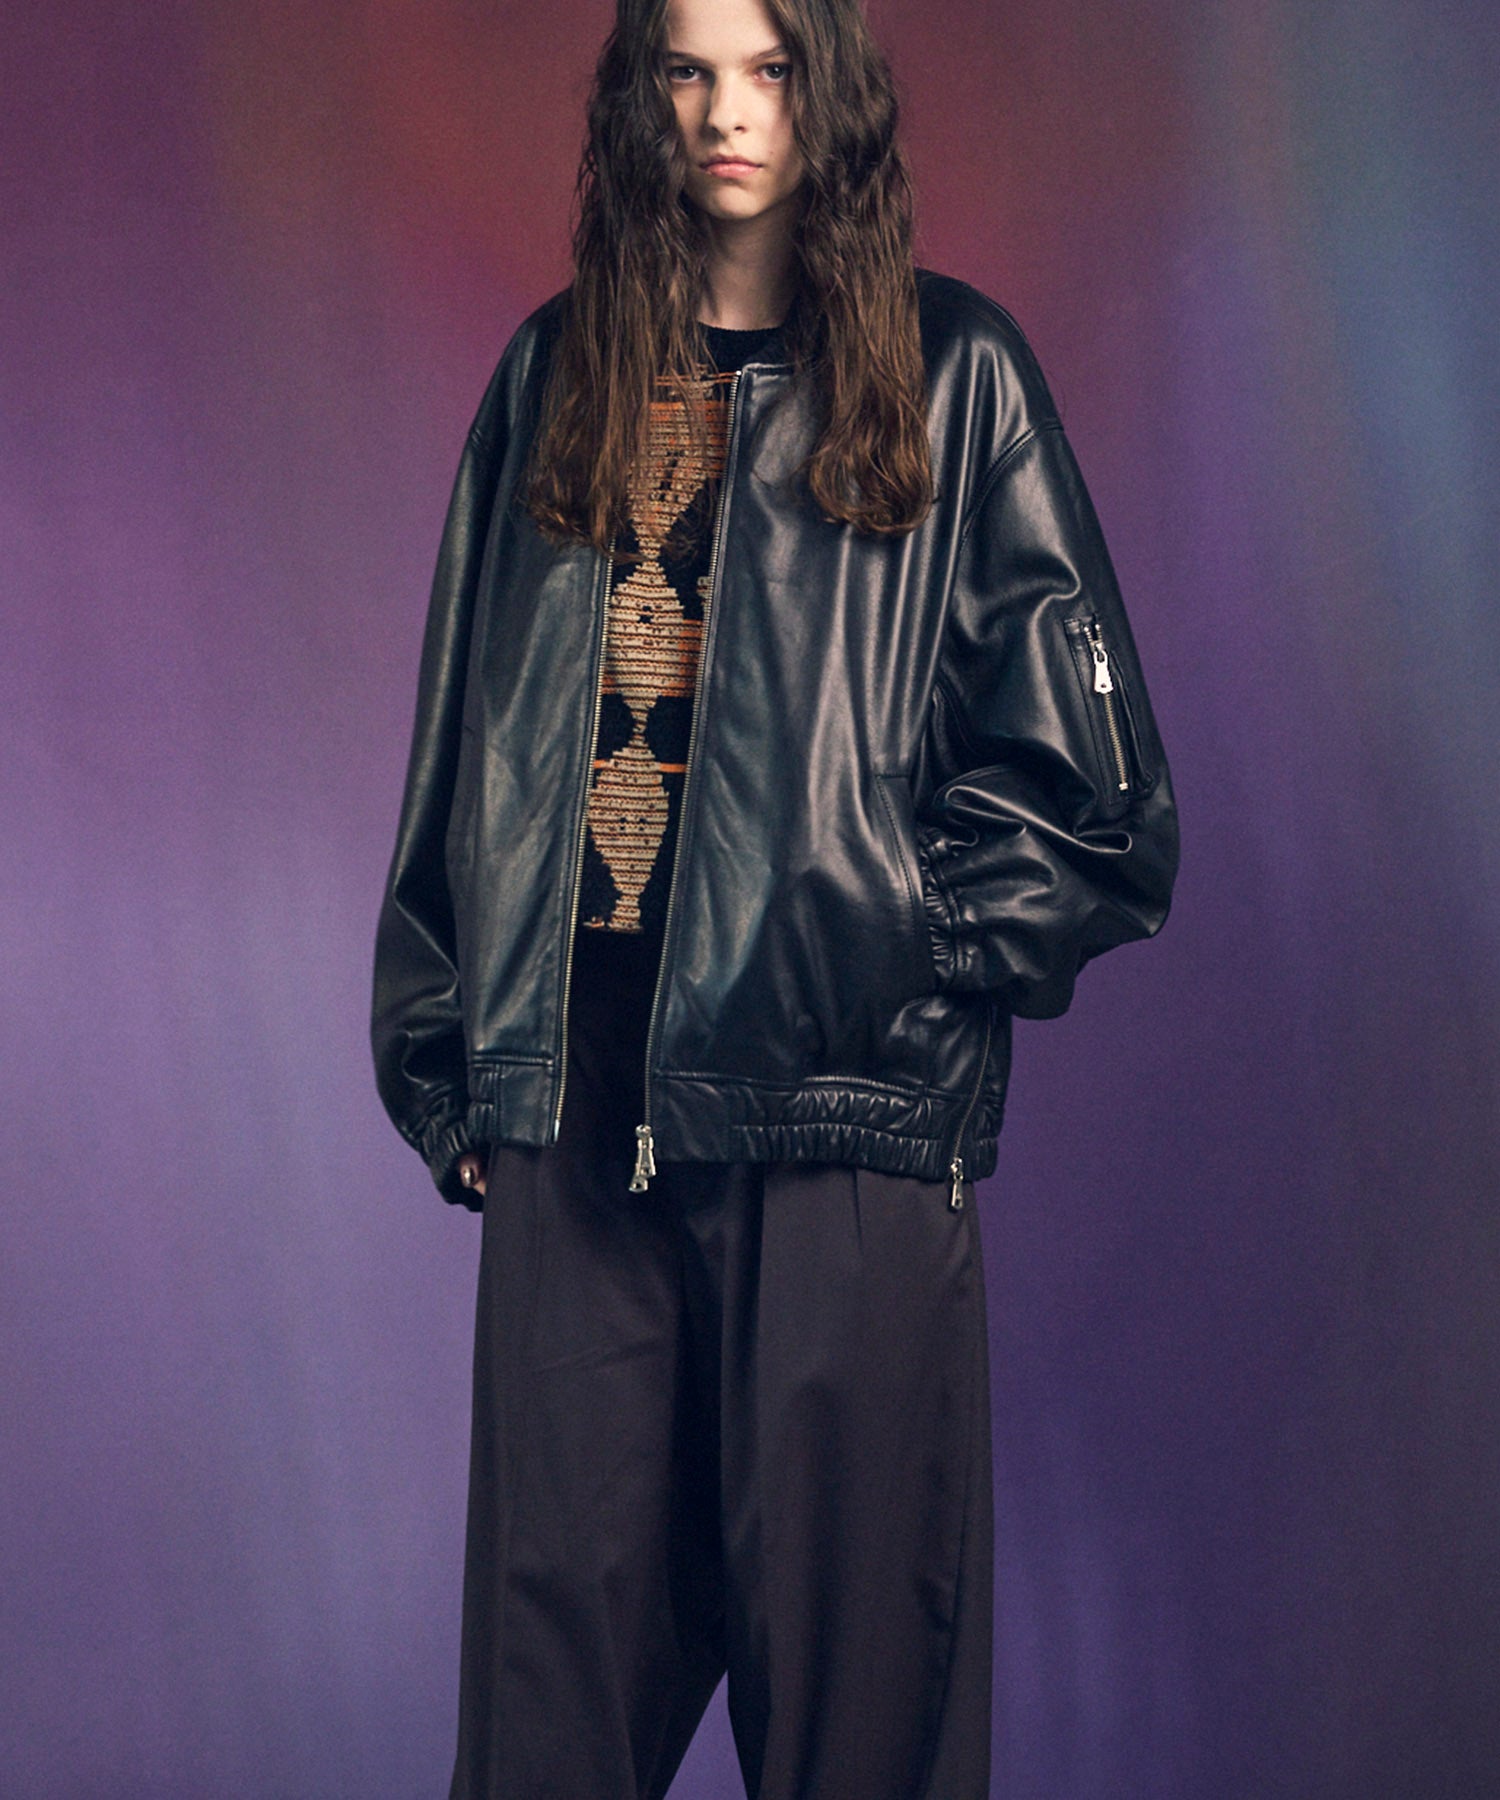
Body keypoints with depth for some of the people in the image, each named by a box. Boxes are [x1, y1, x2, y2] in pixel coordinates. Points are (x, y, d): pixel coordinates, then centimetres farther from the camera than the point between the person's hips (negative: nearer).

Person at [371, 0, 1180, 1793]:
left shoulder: (948, 373, 4)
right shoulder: (557, 372, 14)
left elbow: (1082, 762, 3)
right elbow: (467, 738, 15)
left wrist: (921, 962, -6)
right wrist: (451, 1061, 10)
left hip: (840, 1104, -3)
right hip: (579, 1090, 3)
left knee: (841, 1618, 1)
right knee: (562, 1612, 4)